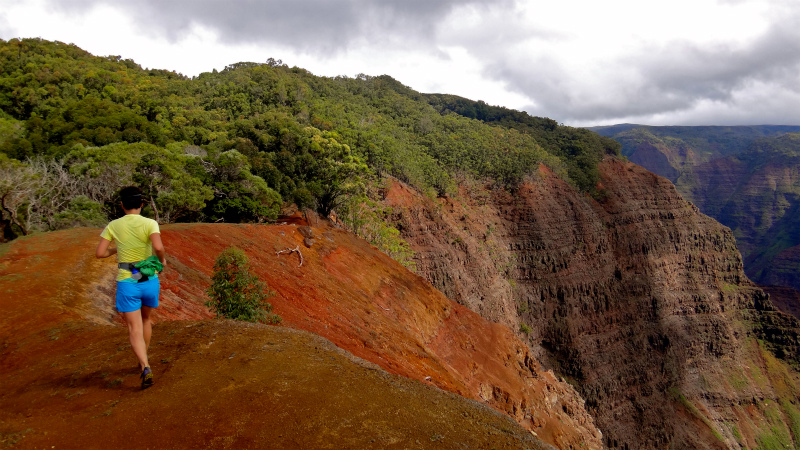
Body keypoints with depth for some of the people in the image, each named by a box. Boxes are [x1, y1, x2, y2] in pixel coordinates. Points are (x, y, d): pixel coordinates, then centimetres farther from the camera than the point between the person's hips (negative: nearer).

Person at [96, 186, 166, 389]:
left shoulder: (113, 226, -1)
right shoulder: (150, 223, -8)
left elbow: (99, 253, -3)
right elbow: (158, 247, -26)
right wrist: (163, 259, -4)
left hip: (127, 283, -1)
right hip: (150, 281, 1)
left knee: (135, 330, -1)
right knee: (146, 320, 25)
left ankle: (146, 368, -20)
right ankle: (143, 361, 37)